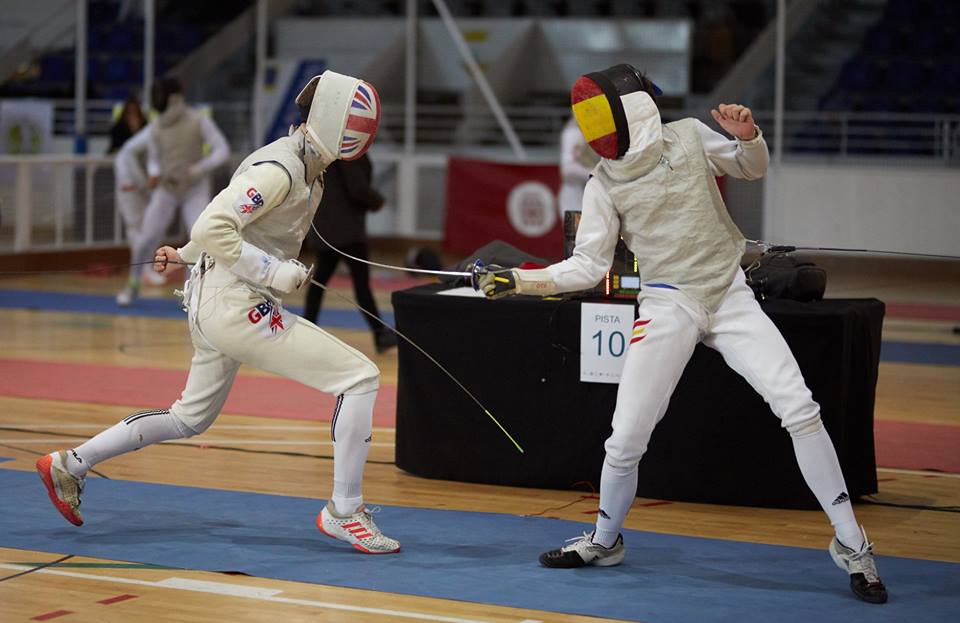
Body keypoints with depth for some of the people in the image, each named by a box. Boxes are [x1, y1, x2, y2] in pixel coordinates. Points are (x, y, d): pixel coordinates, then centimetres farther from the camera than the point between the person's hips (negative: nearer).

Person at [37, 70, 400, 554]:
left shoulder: (304, 168, 11)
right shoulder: (277, 170, -20)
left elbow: (227, 220, 22)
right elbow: (212, 228, -28)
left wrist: (186, 254, 31)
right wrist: (274, 272, -24)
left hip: (213, 307, 10)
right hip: (237, 309, -10)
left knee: (190, 420, 25)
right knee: (360, 378, -11)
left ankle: (68, 466, 31)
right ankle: (344, 511, -5)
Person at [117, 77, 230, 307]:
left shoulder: (199, 120, -16)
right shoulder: (156, 126, -3)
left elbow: (223, 150, -16)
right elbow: (154, 160, 9)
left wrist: (200, 169, -31)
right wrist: (153, 176, -14)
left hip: (196, 190, -3)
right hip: (166, 190, 3)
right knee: (145, 241, -2)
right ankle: (133, 284, 21)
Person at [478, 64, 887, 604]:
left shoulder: (689, 136, -2)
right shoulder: (604, 186, -4)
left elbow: (753, 168, 13)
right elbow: (588, 267, -1)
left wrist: (748, 135, -9)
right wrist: (519, 281, -11)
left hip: (731, 296, 0)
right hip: (668, 309, 1)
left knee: (800, 410, -15)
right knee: (627, 439, 0)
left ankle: (851, 544, -5)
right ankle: (605, 540, 29)